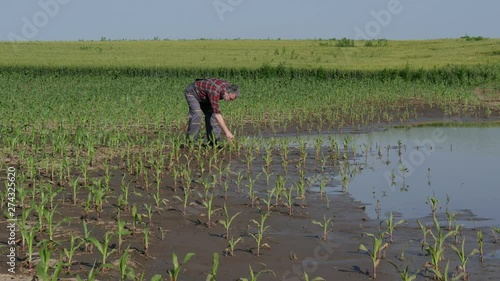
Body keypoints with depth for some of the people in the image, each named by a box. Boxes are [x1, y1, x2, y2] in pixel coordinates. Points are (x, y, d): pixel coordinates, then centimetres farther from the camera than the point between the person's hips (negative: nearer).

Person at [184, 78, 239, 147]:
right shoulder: (215, 92, -43)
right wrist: (227, 132, -47)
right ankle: (190, 142, -17)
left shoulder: (228, 86, -17)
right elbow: (217, 114, -45)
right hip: (192, 92, -8)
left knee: (211, 114, -5)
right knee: (197, 115, -24)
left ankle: (214, 142, -2)